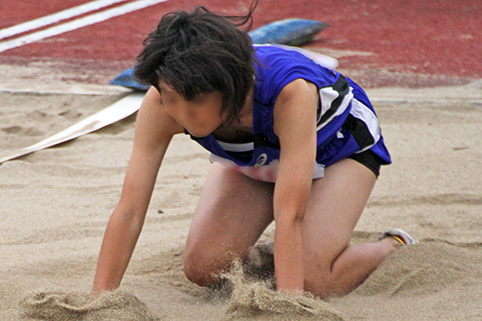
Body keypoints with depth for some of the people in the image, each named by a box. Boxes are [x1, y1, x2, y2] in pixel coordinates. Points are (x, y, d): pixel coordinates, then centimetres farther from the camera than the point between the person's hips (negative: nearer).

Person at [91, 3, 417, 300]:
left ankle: (395, 247, 9)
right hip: (255, 155, 4)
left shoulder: (290, 92, -45)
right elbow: (129, 210, -33)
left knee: (312, 279, -22)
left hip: (338, 144, -4)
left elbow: (290, 215, -47)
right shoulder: (161, 105, -34)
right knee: (204, 268, -13)